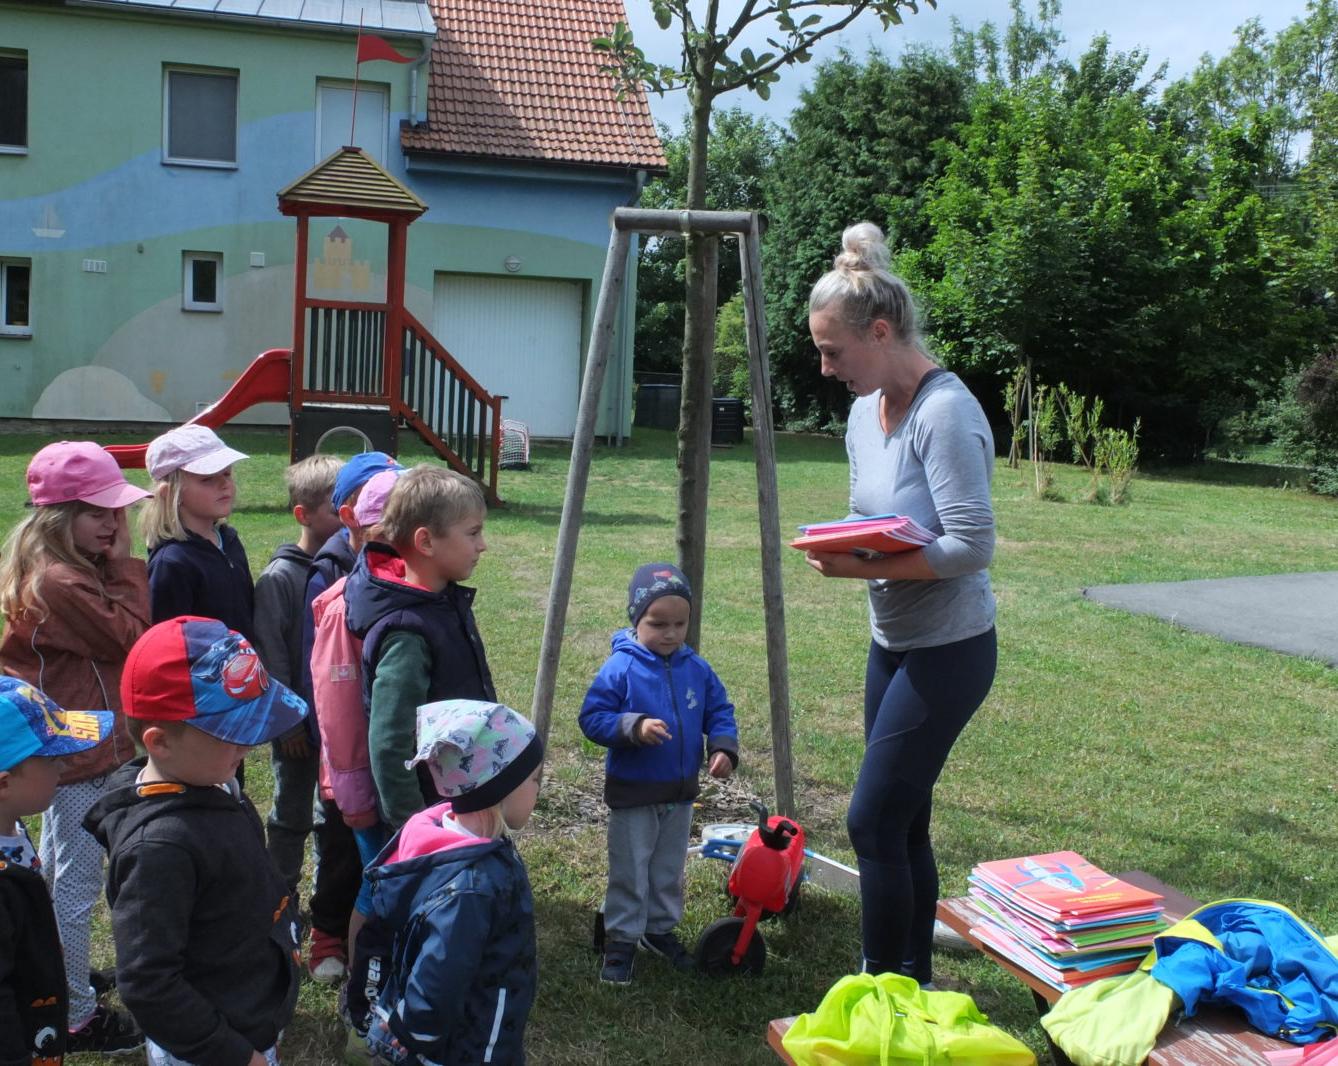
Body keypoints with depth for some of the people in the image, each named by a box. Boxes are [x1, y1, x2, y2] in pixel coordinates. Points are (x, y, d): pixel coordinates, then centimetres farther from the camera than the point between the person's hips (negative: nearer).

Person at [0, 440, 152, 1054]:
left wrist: (113, 567, -3)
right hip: (82, 747, -11)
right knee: (78, 883, 0)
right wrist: (126, 567, -16)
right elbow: (130, 638, -21)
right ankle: (78, 1016, 12)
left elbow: (109, 634, 8)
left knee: (56, 870, 25)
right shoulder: (62, 582, -26)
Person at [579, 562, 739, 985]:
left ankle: (660, 929, 36)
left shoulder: (697, 669, -2)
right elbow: (592, 718, -17)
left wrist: (724, 748, -11)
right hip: (632, 794, -5)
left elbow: (719, 712, 6)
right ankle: (621, 940, 19)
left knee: (669, 871, 19)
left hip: (681, 792, 5)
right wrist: (634, 727, -31)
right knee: (629, 871, 6)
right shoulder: (620, 668, -17)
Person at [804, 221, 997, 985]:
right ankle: (915, 976, 30)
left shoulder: (946, 413, -20)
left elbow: (972, 545, -24)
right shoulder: (866, 411, 7)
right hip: (892, 642, 9)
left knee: (874, 821, -5)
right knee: (902, 823, 15)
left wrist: (865, 567, -27)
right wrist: (841, 551, -2)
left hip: (947, 649, -9)